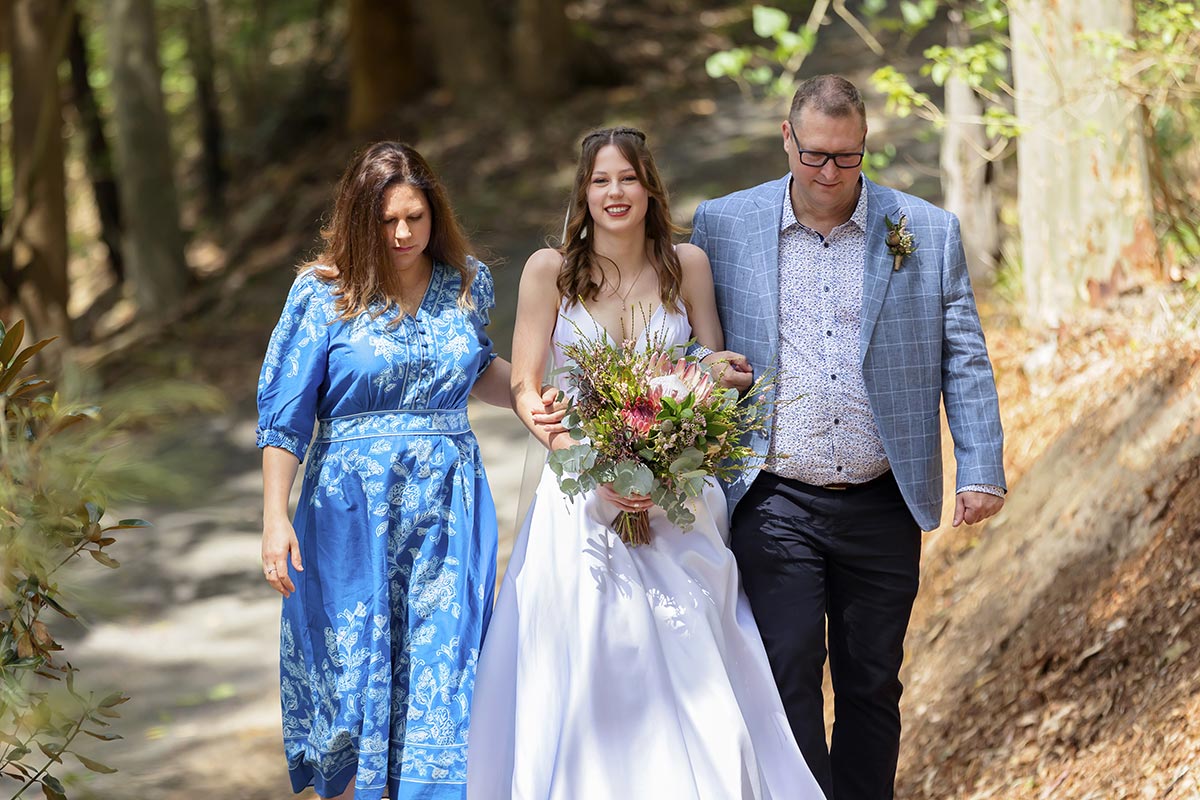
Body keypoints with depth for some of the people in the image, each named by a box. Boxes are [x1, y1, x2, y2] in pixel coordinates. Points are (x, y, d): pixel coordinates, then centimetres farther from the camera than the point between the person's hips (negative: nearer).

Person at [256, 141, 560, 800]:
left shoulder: (467, 282, 5)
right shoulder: (324, 292, -5)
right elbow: (284, 415, -4)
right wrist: (275, 519, -10)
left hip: (448, 507, 2)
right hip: (354, 513, -2)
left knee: (442, 674, -1)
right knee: (353, 672, 4)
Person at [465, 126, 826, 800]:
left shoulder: (687, 266, 5)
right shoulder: (550, 270, -1)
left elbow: (719, 373, 13)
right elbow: (527, 390, -2)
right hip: (580, 496, -1)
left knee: (687, 667, -2)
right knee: (583, 672, -2)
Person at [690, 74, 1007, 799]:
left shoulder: (928, 234, 2)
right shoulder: (723, 225, 2)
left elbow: (963, 361, 3)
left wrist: (982, 472, -5)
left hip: (882, 509, 1)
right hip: (776, 505, -1)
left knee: (872, 686, 9)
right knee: (789, 677, -8)